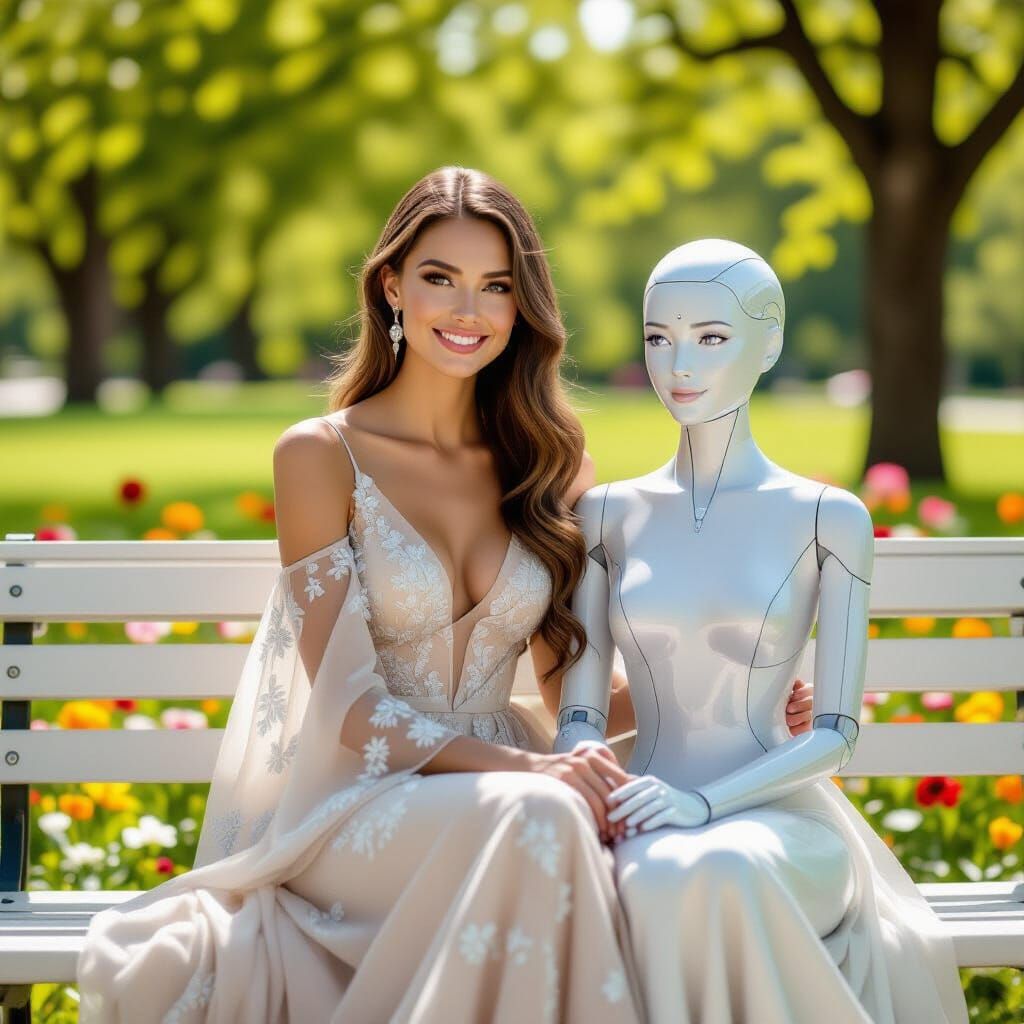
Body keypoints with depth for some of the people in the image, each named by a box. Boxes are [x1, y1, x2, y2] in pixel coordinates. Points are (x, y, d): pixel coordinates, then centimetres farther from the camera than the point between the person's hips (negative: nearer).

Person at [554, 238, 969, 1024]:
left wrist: (704, 800, -18)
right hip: (649, 827, 1)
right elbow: (580, 715, 8)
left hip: (780, 818, -1)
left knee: (721, 874, -38)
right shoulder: (607, 514, 10)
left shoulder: (829, 519, 2)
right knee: (662, 877, -36)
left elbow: (836, 733, -2)